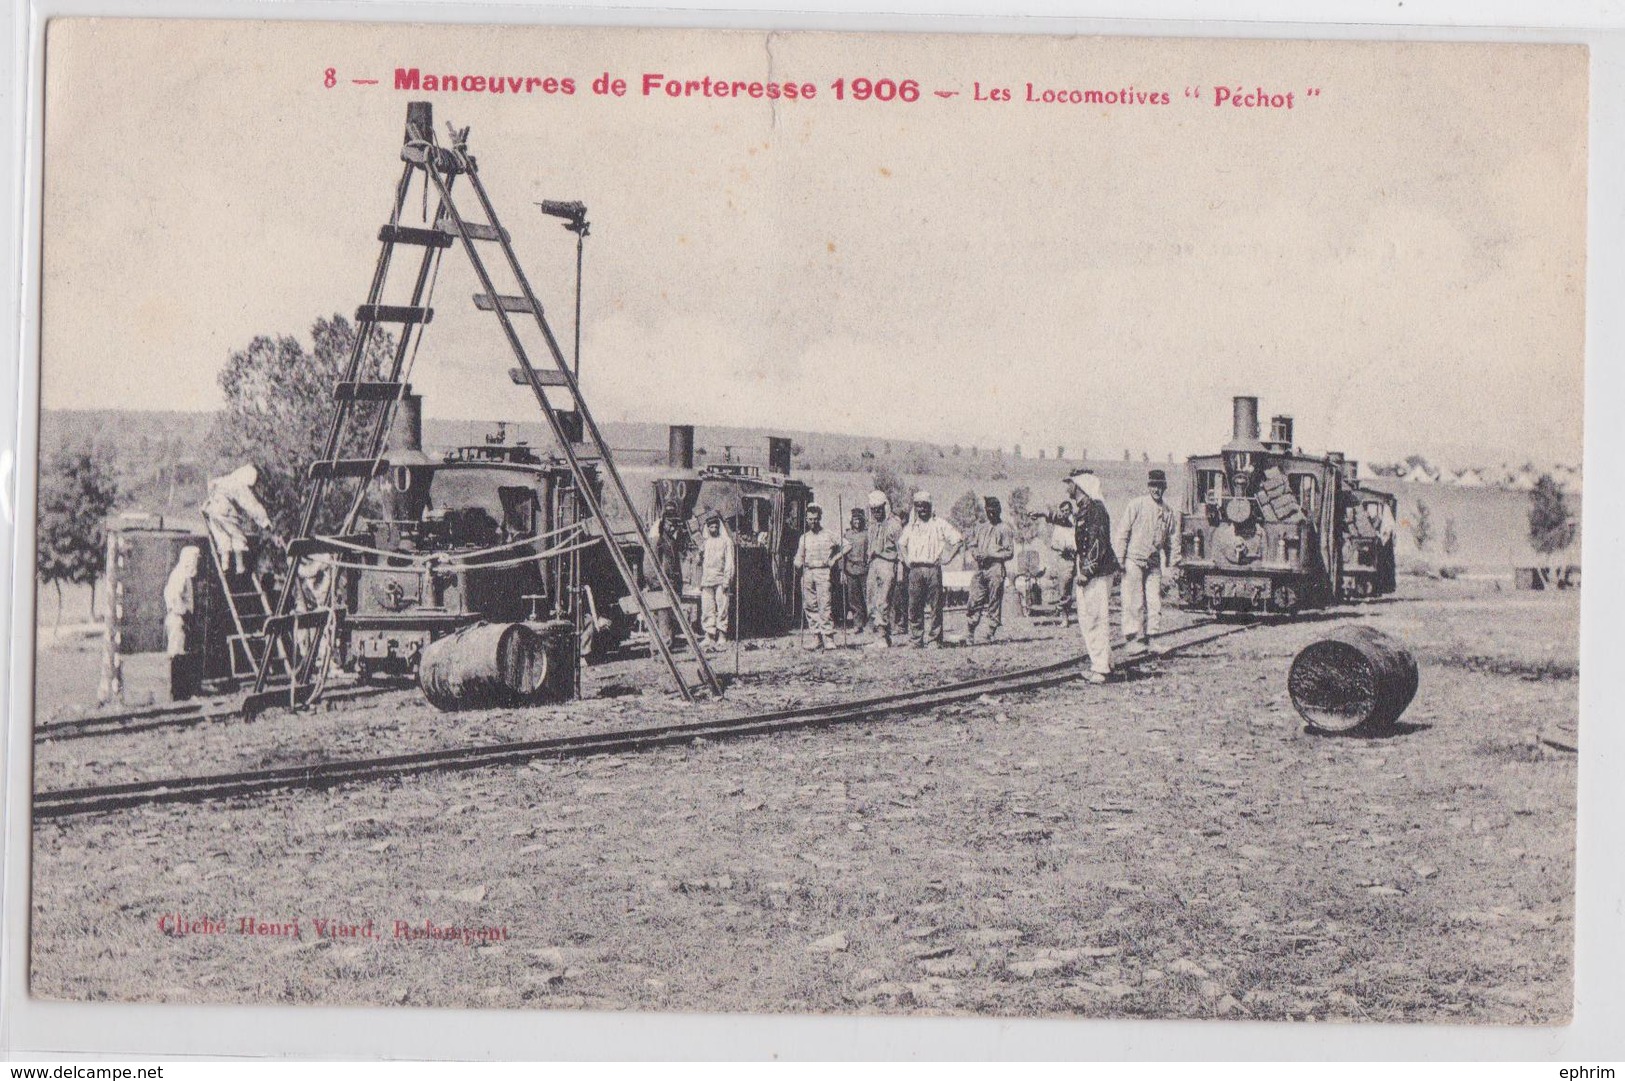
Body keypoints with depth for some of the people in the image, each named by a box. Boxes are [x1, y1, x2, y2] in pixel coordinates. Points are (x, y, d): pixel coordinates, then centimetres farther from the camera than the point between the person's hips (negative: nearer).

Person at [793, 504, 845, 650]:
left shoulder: (829, 535, 3)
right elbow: (799, 557, 18)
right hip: (807, 573, 5)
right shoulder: (804, 538, 16)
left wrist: (834, 559, -3)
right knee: (810, 605, 1)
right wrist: (798, 564, -4)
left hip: (823, 572, -4)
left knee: (824, 604, -12)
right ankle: (816, 637, 4)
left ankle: (829, 635, -11)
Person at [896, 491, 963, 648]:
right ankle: (916, 640, 4)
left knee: (934, 607, -4)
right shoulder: (910, 526, 16)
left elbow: (959, 540, 5)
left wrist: (946, 558, 0)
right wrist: (906, 559, 19)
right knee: (914, 607, -1)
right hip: (915, 570, 2)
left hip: (933, 569, -2)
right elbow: (900, 543, 32)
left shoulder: (940, 524, 6)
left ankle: (934, 641, -2)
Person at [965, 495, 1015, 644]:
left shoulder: (1005, 529, 1)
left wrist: (989, 555, -12)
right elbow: (972, 545, 23)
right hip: (980, 569, 4)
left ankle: (991, 634, 3)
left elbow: (1009, 553, -4)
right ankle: (970, 635, 1)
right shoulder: (980, 527, 17)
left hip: (996, 570, -4)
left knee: (994, 603, -2)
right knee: (975, 601, -2)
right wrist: (976, 554, -1)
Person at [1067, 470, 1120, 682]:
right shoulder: (1081, 510, 16)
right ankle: (1099, 663, 21)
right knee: (1086, 620, 14)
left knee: (1097, 619, -8)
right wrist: (1079, 572, 21)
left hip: (1097, 574, -10)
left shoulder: (1095, 509, -15)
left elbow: (1098, 543, -20)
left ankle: (1101, 667, -6)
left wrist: (1087, 572, -21)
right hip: (1085, 572, 10)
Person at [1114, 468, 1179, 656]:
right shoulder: (1136, 504, -5)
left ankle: (1151, 638, 12)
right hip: (1133, 560, -5)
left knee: (1155, 602, 4)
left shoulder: (1168, 511, 11)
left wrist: (1175, 563, 13)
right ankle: (1134, 639, -5)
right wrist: (1120, 559, -11)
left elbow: (1171, 540, 19)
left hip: (1154, 563, 5)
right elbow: (1121, 532, -6)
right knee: (1134, 602, -6)